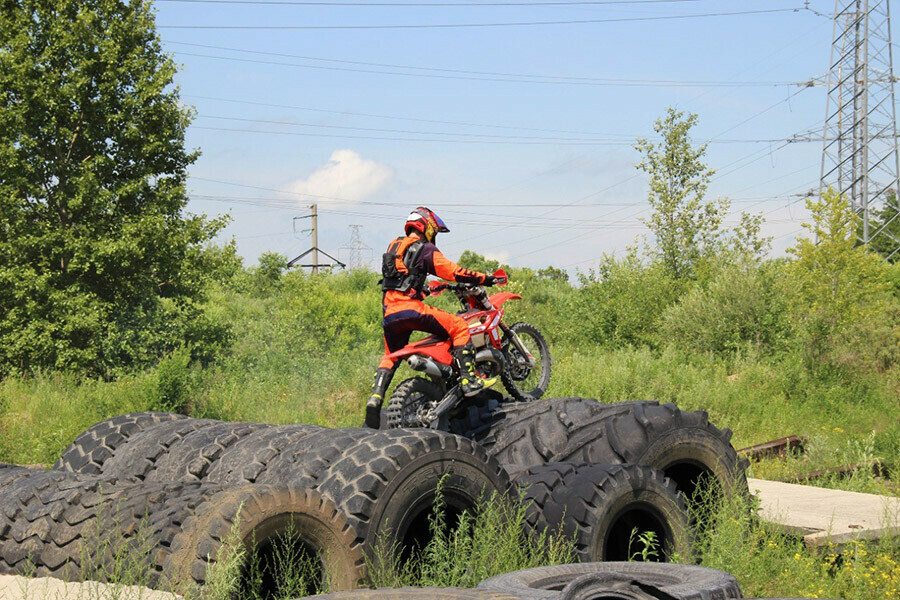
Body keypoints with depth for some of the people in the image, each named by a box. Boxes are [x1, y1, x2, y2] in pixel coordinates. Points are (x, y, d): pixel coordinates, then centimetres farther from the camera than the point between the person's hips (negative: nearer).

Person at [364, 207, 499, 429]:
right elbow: (454, 272, -5)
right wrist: (485, 279, 2)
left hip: (389, 311, 8)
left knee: (390, 356, 23)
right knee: (459, 326, -1)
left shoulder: (393, 246, 24)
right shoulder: (426, 250, 1)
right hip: (410, 308, -8)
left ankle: (375, 397, 6)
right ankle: (469, 380, -9)